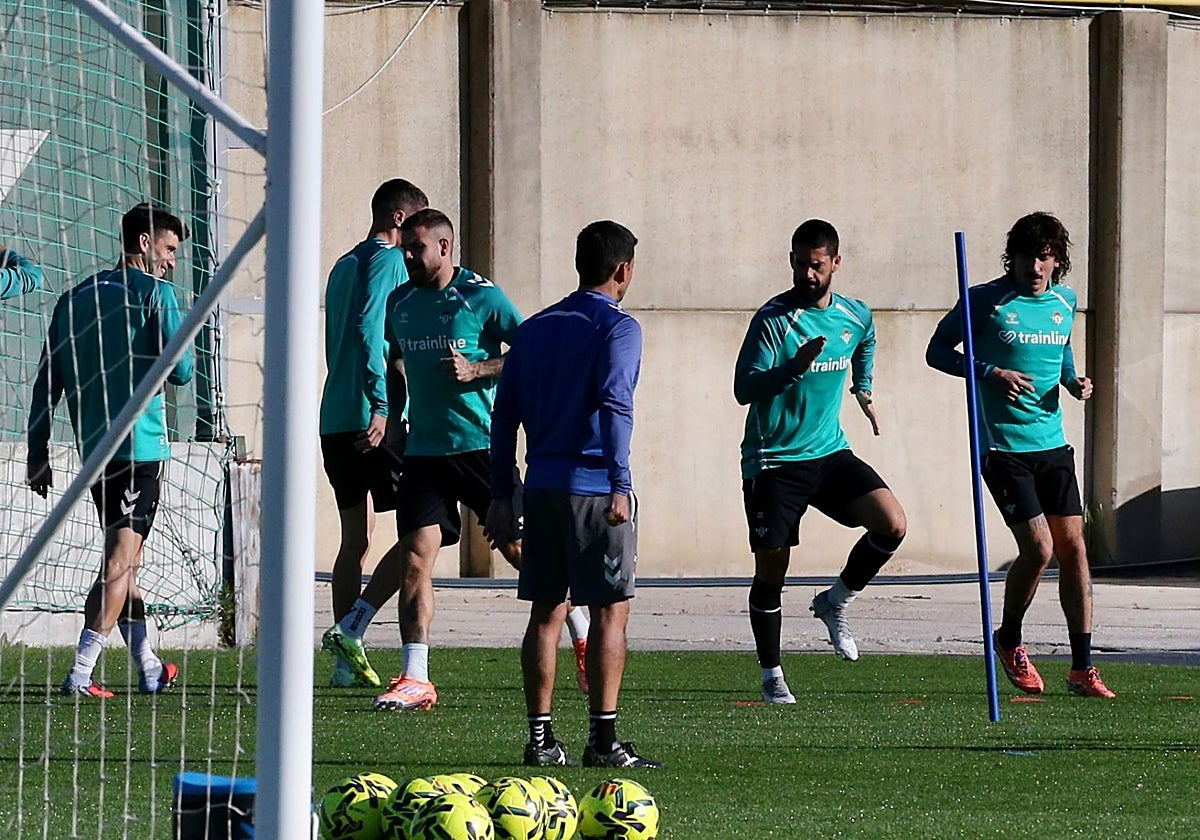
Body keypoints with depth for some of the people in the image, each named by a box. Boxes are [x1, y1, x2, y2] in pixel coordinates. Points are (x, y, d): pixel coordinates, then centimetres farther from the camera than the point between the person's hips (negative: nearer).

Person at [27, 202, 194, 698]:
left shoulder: (76, 297, 14)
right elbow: (181, 370, -10)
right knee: (121, 559, -8)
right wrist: (184, 354, 14)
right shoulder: (154, 292, -5)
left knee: (122, 559, 17)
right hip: (140, 444, -7)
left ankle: (148, 669, 26)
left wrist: (38, 453, 13)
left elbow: (46, 382, 11)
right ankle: (81, 673, -18)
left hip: (93, 447, 7)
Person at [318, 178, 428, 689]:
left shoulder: (344, 266, 21)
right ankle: (352, 627, -14)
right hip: (375, 420, -9)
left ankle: (347, 660, 7)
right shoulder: (389, 261, -6)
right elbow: (370, 332, -19)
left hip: (335, 420, 9)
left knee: (355, 539, 11)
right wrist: (380, 406, -25)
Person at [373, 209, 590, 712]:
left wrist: (478, 370, -17)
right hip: (423, 452, 5)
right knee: (414, 559, -6)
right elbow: (390, 361, 27)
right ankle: (414, 680, -5)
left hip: (479, 444, -5)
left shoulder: (481, 296, -6)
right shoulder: (400, 303, 11)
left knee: (519, 548, 1)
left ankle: (587, 640, 20)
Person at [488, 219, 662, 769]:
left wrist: (501, 495, 16)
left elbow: (505, 412, 13)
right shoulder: (617, 327, -5)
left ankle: (540, 738, 8)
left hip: (541, 486, 6)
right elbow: (613, 406, -17)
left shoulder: (535, 328, 15)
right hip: (593, 484, -6)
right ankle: (603, 739, -8)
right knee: (610, 611, -3)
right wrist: (620, 485, -20)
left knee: (546, 611, 9)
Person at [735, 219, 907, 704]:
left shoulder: (856, 317, 3)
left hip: (830, 453, 4)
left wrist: (863, 391, 31)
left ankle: (835, 603, 8)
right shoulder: (773, 319, -13)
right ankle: (772, 675, 14)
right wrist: (793, 368, -35)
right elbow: (744, 389, -21)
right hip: (774, 460, -4)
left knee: (892, 524, -15)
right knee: (771, 570, -3)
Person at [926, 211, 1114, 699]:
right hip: (1003, 445, -5)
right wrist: (991, 372, -17)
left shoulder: (1065, 301, 8)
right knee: (1039, 548, -13)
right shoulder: (986, 301, -8)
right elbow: (937, 351, -2)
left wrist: (1073, 381, 5)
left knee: (1072, 546, 1)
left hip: (1053, 444, 5)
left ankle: (1082, 668, 7)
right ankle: (1009, 642, 13)